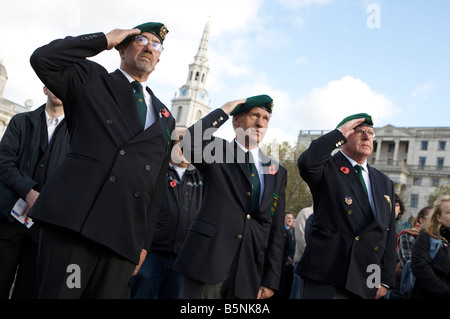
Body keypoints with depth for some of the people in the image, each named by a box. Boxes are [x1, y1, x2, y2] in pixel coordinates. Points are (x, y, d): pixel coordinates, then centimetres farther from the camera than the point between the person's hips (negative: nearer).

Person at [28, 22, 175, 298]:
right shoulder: (90, 78, 14)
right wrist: (104, 39, 4)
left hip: (124, 236, 4)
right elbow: (43, 59, -5)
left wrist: (145, 242, 13)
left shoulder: (165, 118, 22)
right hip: (73, 221, -3)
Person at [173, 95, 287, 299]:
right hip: (207, 260, -3)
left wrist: (270, 280, 4)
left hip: (249, 272, 4)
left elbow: (277, 230, 11)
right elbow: (190, 143, -18)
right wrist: (223, 112, -6)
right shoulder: (216, 151, 6)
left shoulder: (277, 172, 14)